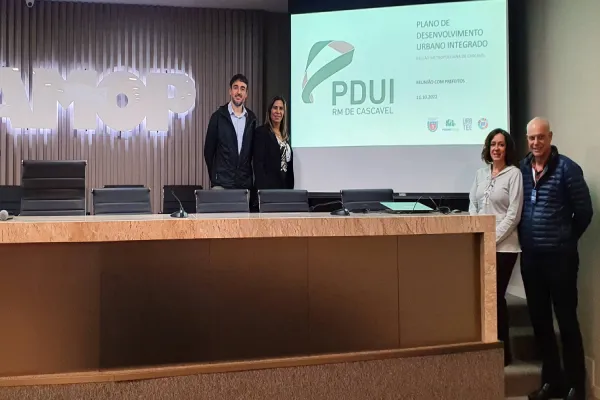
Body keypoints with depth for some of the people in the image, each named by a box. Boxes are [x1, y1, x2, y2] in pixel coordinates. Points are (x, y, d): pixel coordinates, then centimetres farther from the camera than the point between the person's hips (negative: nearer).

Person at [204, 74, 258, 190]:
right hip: (222, 182, -3)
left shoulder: (251, 118, 8)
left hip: (245, 182, 3)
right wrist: (214, 177, 7)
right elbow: (208, 150, 3)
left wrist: (249, 175, 10)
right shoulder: (218, 116, -2)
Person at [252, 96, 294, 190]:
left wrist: (291, 186, 10)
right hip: (268, 186, -6)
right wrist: (262, 188, -20)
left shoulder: (286, 135, 16)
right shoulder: (261, 132, -5)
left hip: (286, 185, 7)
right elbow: (258, 163, -12)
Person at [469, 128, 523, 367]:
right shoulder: (480, 173, 11)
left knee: (496, 296, 0)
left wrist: (493, 238, -13)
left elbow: (514, 214, -9)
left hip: (503, 246, -4)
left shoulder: (514, 174, -5)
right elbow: (472, 206, 11)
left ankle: (503, 351, 16)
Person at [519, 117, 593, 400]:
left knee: (566, 321, 3)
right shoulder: (521, 169, 6)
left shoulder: (567, 168, -8)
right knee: (539, 320, 11)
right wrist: (524, 238, 9)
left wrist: (566, 240, 4)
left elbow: (584, 211, -5)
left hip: (560, 256, -5)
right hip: (530, 256, 5)